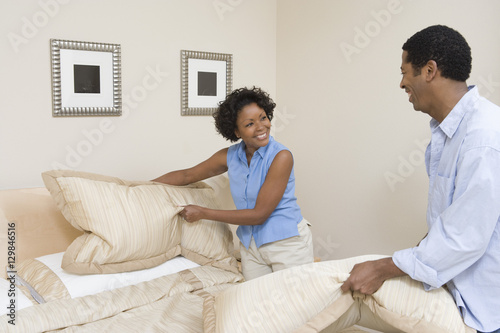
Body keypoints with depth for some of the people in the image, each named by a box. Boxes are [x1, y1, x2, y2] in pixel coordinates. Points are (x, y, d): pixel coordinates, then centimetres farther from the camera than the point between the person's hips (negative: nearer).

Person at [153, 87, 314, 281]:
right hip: (250, 245, 5)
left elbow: (259, 214, -19)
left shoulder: (281, 157, -18)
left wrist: (202, 213, -14)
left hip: (287, 243, -4)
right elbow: (187, 175, 13)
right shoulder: (230, 156, 0)